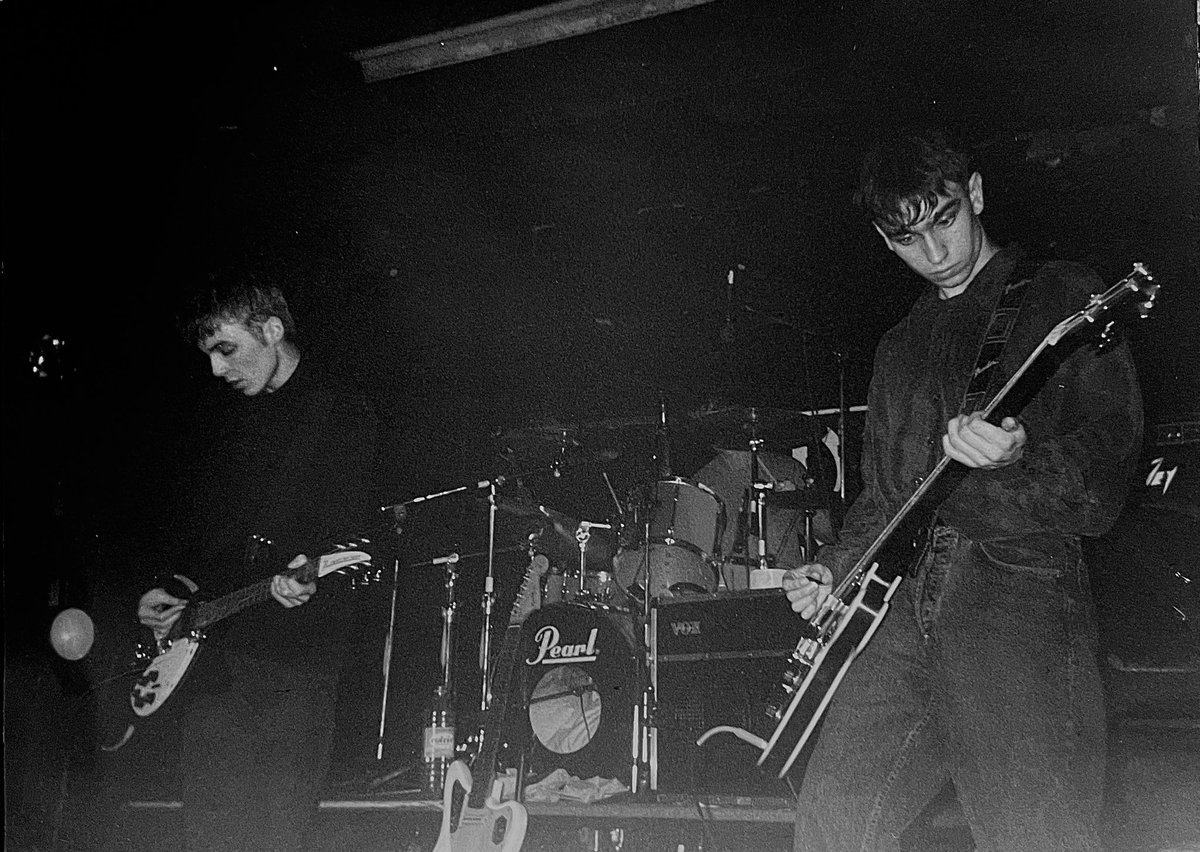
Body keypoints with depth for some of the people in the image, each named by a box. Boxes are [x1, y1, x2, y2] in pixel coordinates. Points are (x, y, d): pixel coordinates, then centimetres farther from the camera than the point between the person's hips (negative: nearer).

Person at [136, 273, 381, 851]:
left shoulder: (342, 411, -1)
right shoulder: (220, 424, 19)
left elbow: (353, 526, -10)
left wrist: (311, 576, -27)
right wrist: (165, 592, 7)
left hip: (296, 655, -6)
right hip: (212, 650, 6)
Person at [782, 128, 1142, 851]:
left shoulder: (1060, 297, 8)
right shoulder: (900, 347, 27)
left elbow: (1112, 455, -2)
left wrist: (1022, 457, -21)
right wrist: (833, 569, 14)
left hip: (1020, 578, -6)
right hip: (906, 596, 6)